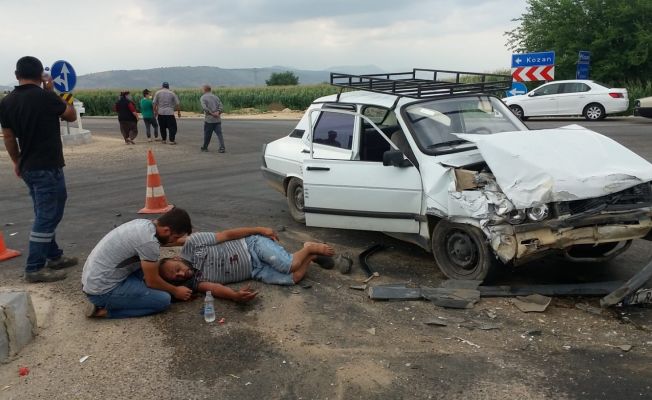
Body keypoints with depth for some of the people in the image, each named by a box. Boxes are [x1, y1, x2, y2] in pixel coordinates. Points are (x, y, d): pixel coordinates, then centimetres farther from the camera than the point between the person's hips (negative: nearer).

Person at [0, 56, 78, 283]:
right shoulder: (45, 96, -15)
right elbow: (71, 116, 1)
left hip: (28, 167, 8)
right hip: (48, 167, -8)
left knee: (45, 214, 19)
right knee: (47, 216, -2)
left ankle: (54, 256, 30)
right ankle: (34, 268, 0)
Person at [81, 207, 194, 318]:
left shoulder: (144, 224, 3)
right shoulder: (149, 242, -25)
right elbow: (152, 281, -12)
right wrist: (175, 291, 5)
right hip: (103, 290, -10)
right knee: (163, 300, -12)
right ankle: (106, 310, -5)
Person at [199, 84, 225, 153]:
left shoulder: (203, 97, 0)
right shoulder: (215, 97, 14)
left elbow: (204, 108, -15)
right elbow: (221, 106, 1)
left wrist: (212, 113, -13)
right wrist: (218, 112, -10)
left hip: (209, 119, -3)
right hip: (217, 119, 3)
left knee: (207, 134, 10)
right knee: (219, 134, -2)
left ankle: (205, 147, 23)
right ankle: (222, 148, -13)